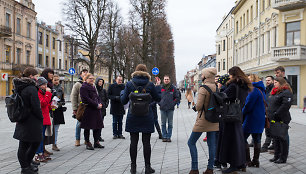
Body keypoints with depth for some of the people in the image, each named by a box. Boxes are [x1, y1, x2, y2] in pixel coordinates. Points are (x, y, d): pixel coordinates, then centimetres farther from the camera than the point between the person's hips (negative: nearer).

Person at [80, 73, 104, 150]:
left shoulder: (93, 87, 19)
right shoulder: (83, 87, -8)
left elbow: (97, 97, 21)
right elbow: (86, 99, -17)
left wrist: (100, 103, 1)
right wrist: (96, 105, -17)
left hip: (96, 110, 9)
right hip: (88, 110, -9)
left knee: (98, 126, 11)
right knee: (87, 128, 0)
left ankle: (96, 142, 21)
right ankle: (87, 143, 10)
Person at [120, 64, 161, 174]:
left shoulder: (129, 84, -3)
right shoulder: (150, 85, -4)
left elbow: (123, 101, 1)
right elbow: (158, 99, 6)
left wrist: (122, 93, 21)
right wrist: (158, 87, 19)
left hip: (133, 118, 1)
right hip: (147, 118, 0)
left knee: (133, 142, 7)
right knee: (146, 142, 5)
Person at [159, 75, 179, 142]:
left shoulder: (173, 88, 4)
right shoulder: (160, 88, 5)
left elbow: (176, 98, 7)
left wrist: (173, 104, -5)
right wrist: (160, 103, 0)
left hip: (170, 109, -1)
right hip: (163, 108, 1)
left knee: (170, 124, 4)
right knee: (163, 123, 5)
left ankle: (169, 137, 11)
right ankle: (164, 137, 12)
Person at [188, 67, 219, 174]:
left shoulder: (203, 88, -17)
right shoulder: (216, 87, 4)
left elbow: (198, 106, -18)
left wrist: (197, 108, 2)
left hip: (203, 119, -7)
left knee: (191, 142, 4)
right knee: (212, 144, 11)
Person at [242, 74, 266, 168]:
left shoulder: (254, 90, -16)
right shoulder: (261, 90, 14)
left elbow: (248, 105, -19)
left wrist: (242, 114, -5)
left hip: (252, 118, -9)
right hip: (260, 119, 9)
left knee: (243, 138, -2)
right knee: (257, 139, 11)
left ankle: (247, 161, -1)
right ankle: (256, 160, 15)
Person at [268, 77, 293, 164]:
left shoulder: (286, 92, -12)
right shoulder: (275, 92, 17)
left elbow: (285, 105, -23)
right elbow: (271, 104, 23)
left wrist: (276, 115, -22)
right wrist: (269, 113, 11)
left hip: (281, 120, -9)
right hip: (273, 119, 9)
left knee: (282, 139, 0)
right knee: (276, 138, 15)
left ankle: (283, 158, 9)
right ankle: (276, 156, 24)